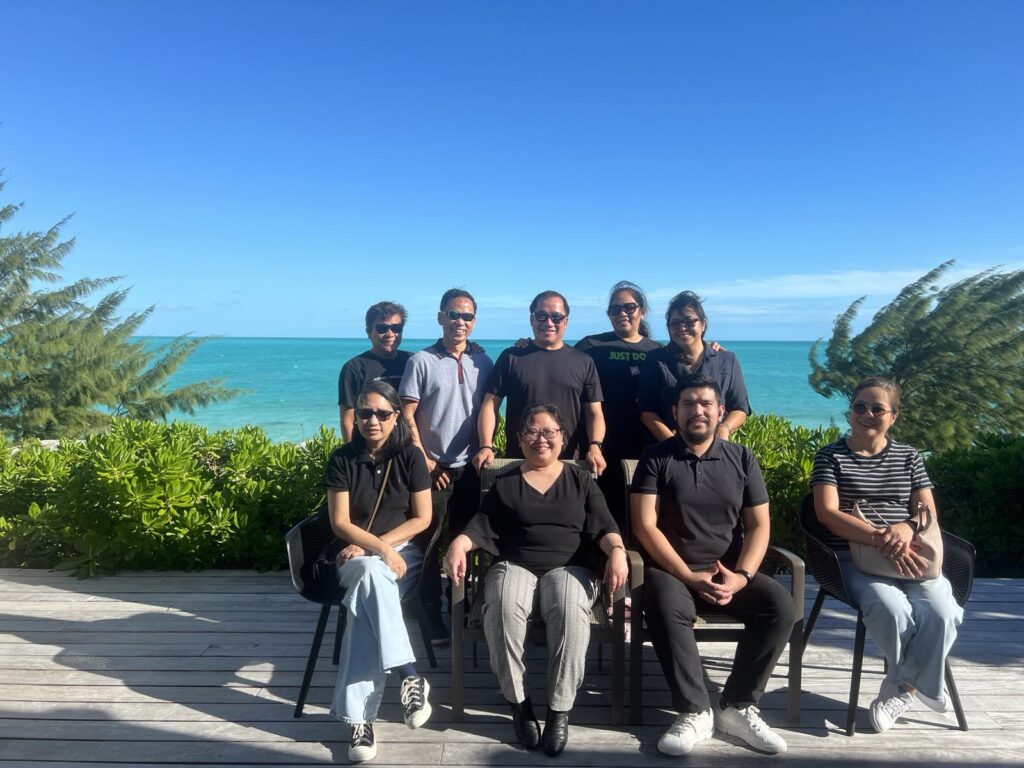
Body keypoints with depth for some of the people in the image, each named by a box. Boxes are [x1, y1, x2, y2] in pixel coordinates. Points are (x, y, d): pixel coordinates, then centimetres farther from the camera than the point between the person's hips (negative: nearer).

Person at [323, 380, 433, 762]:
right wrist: (379, 550, -21)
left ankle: (360, 717, -28)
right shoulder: (341, 459, -2)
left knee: (364, 603, -31)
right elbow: (340, 523, -6)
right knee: (372, 576, -36)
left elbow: (422, 519, -3)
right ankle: (410, 675, -34)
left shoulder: (410, 456, -3)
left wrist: (373, 545, -12)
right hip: (356, 556, 1)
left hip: (404, 552, 0)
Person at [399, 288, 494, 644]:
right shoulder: (422, 361, -4)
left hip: (470, 466, 4)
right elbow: (407, 415, -6)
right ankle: (431, 616, 14)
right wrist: (423, 459, -10)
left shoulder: (482, 361, 7)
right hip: (433, 467, -3)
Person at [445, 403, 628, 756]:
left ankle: (560, 708, -20)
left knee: (571, 610, -35)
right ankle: (518, 701, -14)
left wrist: (616, 550, -15)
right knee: (503, 608, -34)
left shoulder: (581, 479, 16)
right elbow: (480, 525, 6)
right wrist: (458, 544, -15)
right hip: (514, 565, 1)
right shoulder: (504, 483, 16)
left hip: (568, 566, 0)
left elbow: (603, 525, 7)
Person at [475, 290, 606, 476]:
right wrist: (486, 447, -14)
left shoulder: (583, 362, 7)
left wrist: (595, 446, -13)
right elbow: (490, 406, 1)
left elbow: (594, 413, 5)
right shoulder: (511, 358, 4)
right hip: (518, 463, -1)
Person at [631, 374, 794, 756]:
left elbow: (758, 526, 3)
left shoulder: (742, 459, 8)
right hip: (672, 569, -3)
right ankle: (694, 712, -18)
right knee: (665, 606, -34)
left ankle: (738, 707, -7)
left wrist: (741, 575, -14)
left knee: (780, 606, -22)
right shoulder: (656, 458, -1)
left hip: (728, 571, 3)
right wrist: (689, 575, -17)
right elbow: (644, 526, -9)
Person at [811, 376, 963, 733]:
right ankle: (921, 682, 0)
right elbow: (827, 513, -10)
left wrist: (906, 530, -14)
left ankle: (901, 686, -1)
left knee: (941, 614, -25)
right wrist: (881, 539, -22)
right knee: (892, 611, -31)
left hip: (910, 556, 4)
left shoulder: (908, 457, 15)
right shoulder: (831, 456, 2)